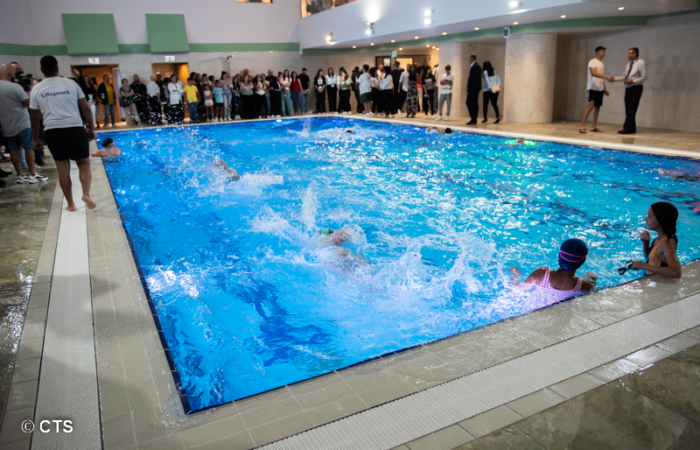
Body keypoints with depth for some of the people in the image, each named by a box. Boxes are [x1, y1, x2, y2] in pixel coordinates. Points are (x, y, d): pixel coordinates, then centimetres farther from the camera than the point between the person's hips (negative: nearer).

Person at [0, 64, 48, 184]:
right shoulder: (15, 87, -15)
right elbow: (28, 104, -13)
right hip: (21, 123, -6)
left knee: (13, 150, 9)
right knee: (29, 148, 2)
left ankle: (20, 175, 12)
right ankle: (32, 174, 2)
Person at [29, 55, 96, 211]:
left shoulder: (37, 89, 7)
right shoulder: (70, 84, 3)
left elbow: (35, 117, 9)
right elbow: (86, 108, 2)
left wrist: (36, 139, 18)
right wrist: (91, 128, 11)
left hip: (52, 130, 1)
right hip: (74, 128, -1)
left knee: (63, 169, 8)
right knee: (84, 163, 9)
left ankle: (70, 204, 13)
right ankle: (86, 194, -13)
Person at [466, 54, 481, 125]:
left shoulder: (475, 67, -15)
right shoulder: (477, 66, 17)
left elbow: (471, 78, -17)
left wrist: (468, 87, -9)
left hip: (473, 87, -10)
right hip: (475, 88, 10)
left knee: (469, 102, -10)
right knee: (474, 103, 10)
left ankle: (473, 119, -12)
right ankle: (474, 119, 12)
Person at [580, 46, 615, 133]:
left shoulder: (602, 64, 19)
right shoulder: (593, 62, -5)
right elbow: (593, 73, -21)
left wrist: (605, 89, 17)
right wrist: (607, 77, -26)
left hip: (600, 89, 8)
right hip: (593, 88, -8)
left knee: (597, 107, 5)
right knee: (591, 105, -17)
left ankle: (594, 127, 8)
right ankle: (582, 126, -15)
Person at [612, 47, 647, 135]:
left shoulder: (641, 63, -6)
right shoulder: (629, 64, 17)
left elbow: (644, 77, -11)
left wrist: (633, 81, -23)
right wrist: (614, 79, 6)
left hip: (636, 88, -8)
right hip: (628, 88, 8)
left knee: (631, 110, -11)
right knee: (628, 110, 7)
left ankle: (627, 129, -13)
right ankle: (632, 129, 12)